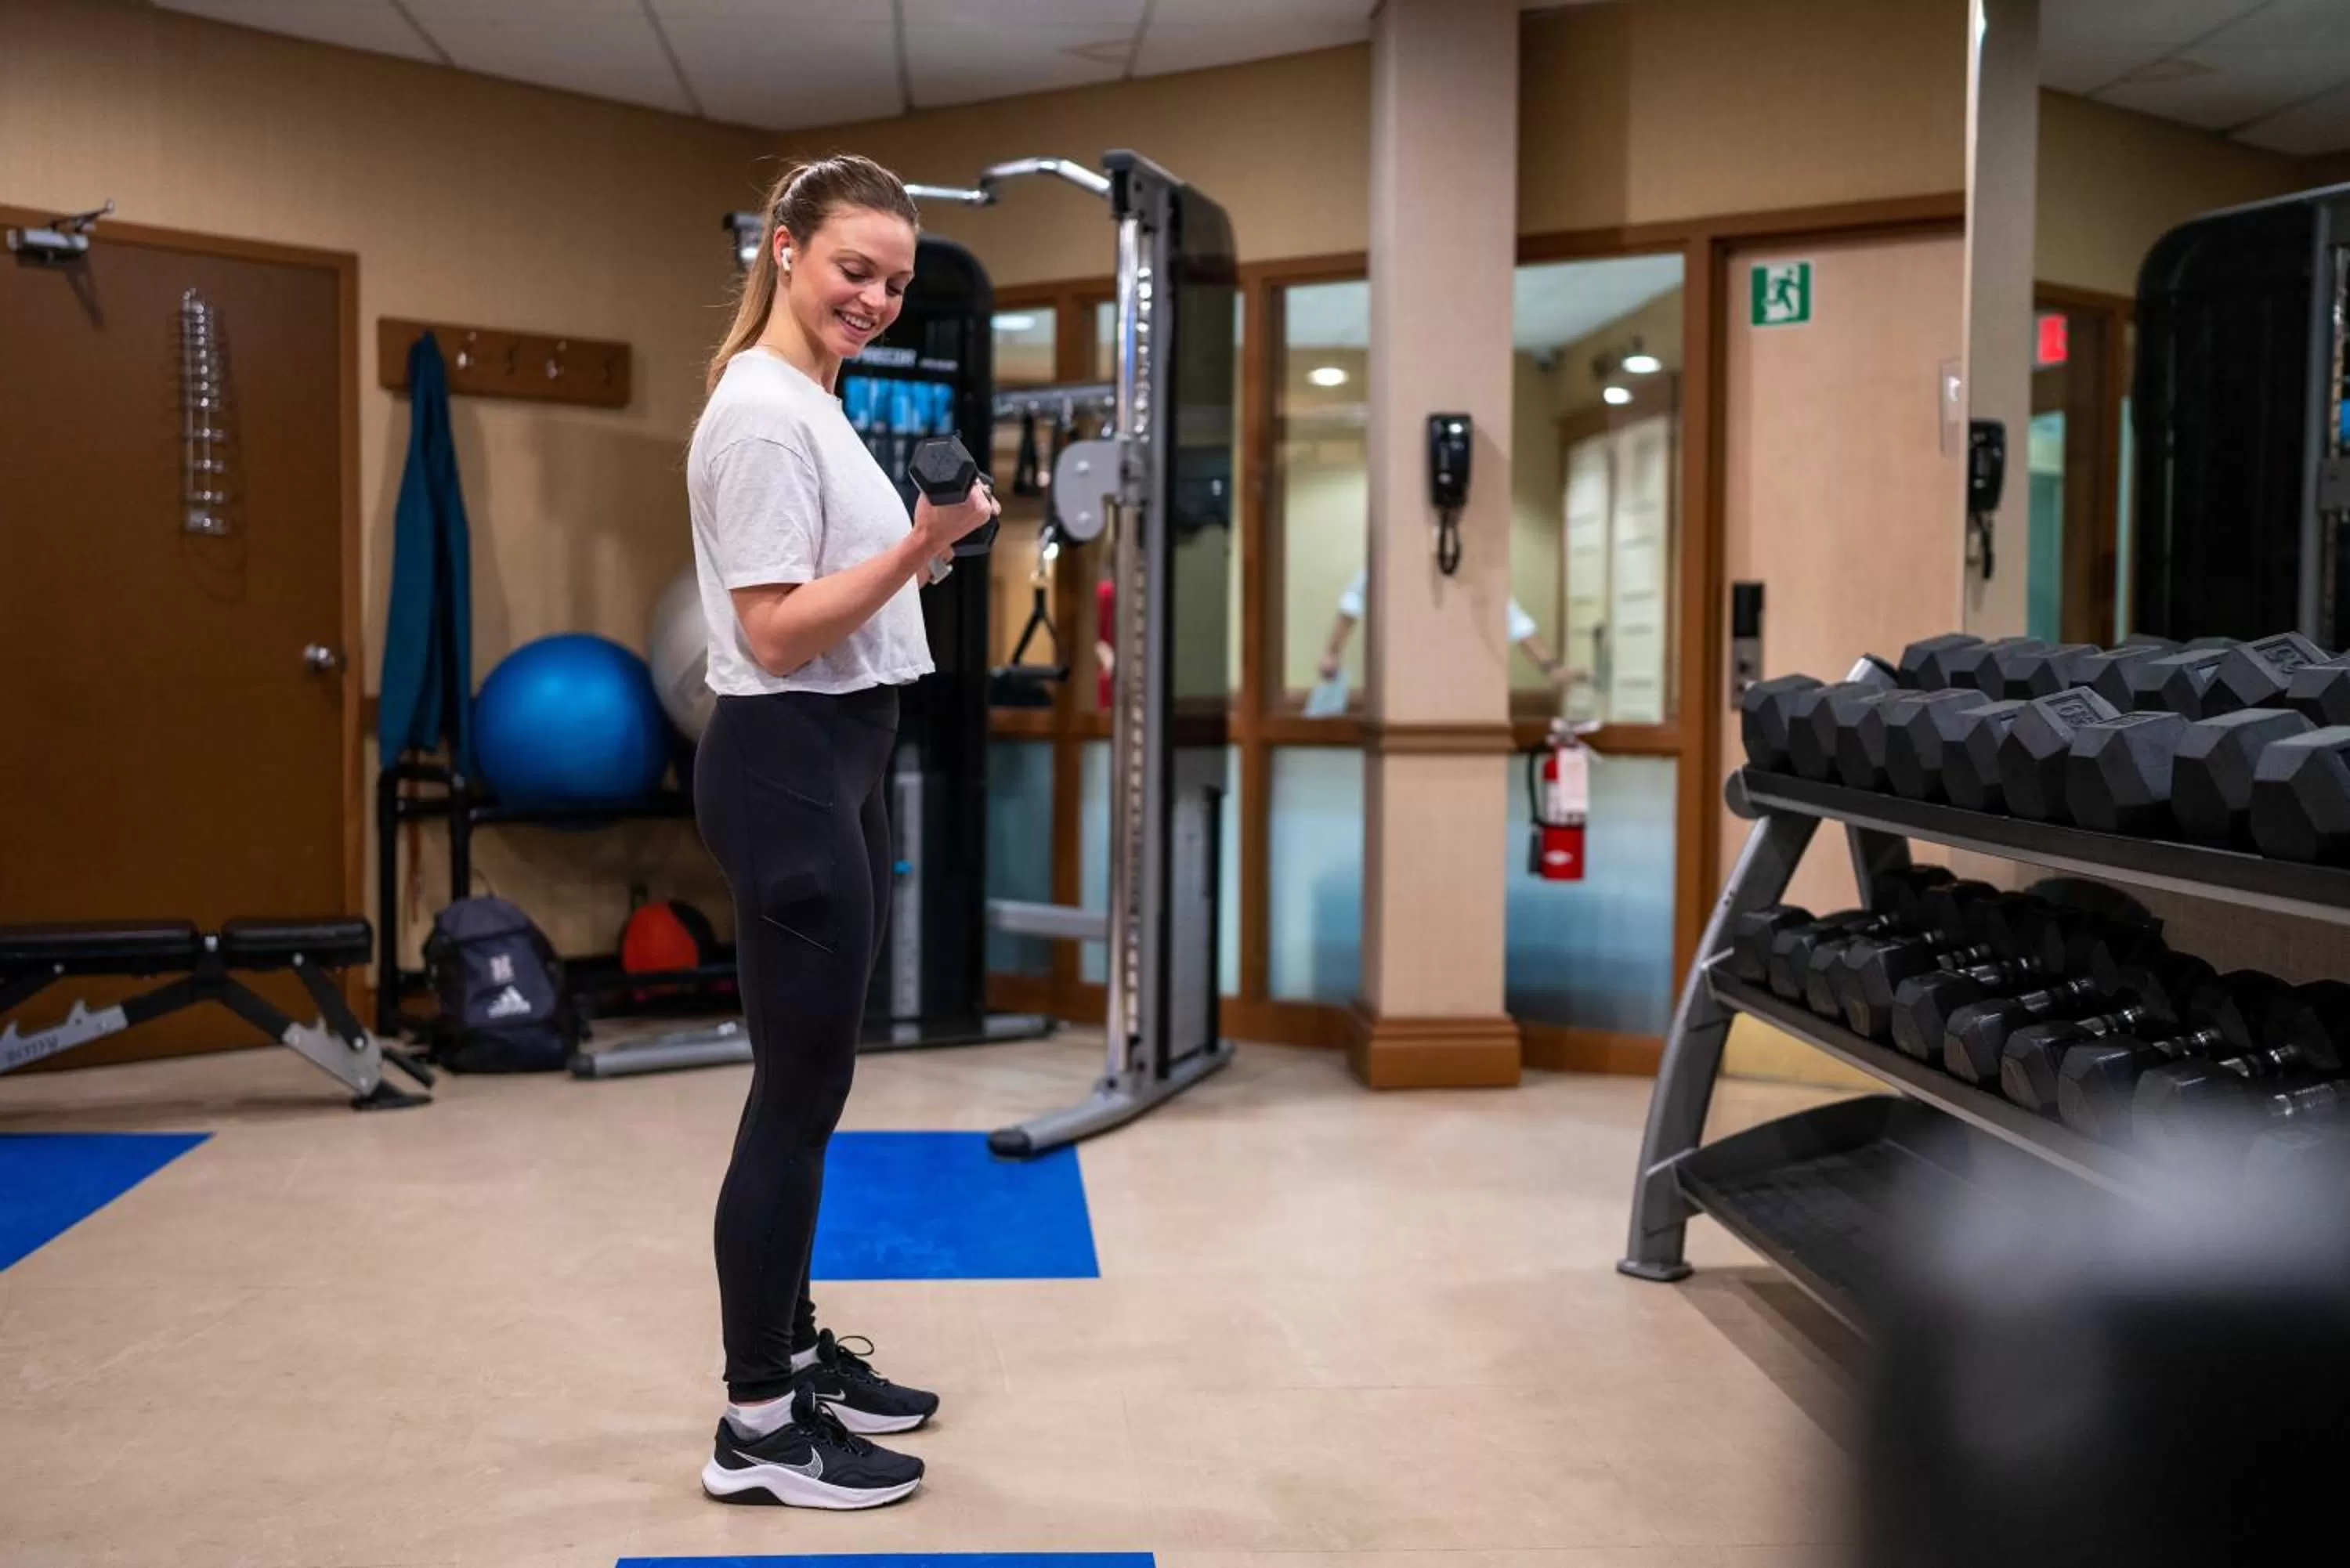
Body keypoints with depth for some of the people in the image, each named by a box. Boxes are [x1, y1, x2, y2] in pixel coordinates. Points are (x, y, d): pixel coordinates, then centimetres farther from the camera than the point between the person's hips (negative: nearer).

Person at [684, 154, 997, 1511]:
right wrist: (920, 552, -28)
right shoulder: (762, 413, -16)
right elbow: (776, 632, -21)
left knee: (814, 1084, 16)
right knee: (799, 1094, -3)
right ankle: (757, 1426, 10)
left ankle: (794, 1353, 30)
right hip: (787, 770, -10)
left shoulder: (812, 403, 15)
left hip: (838, 764, 10)